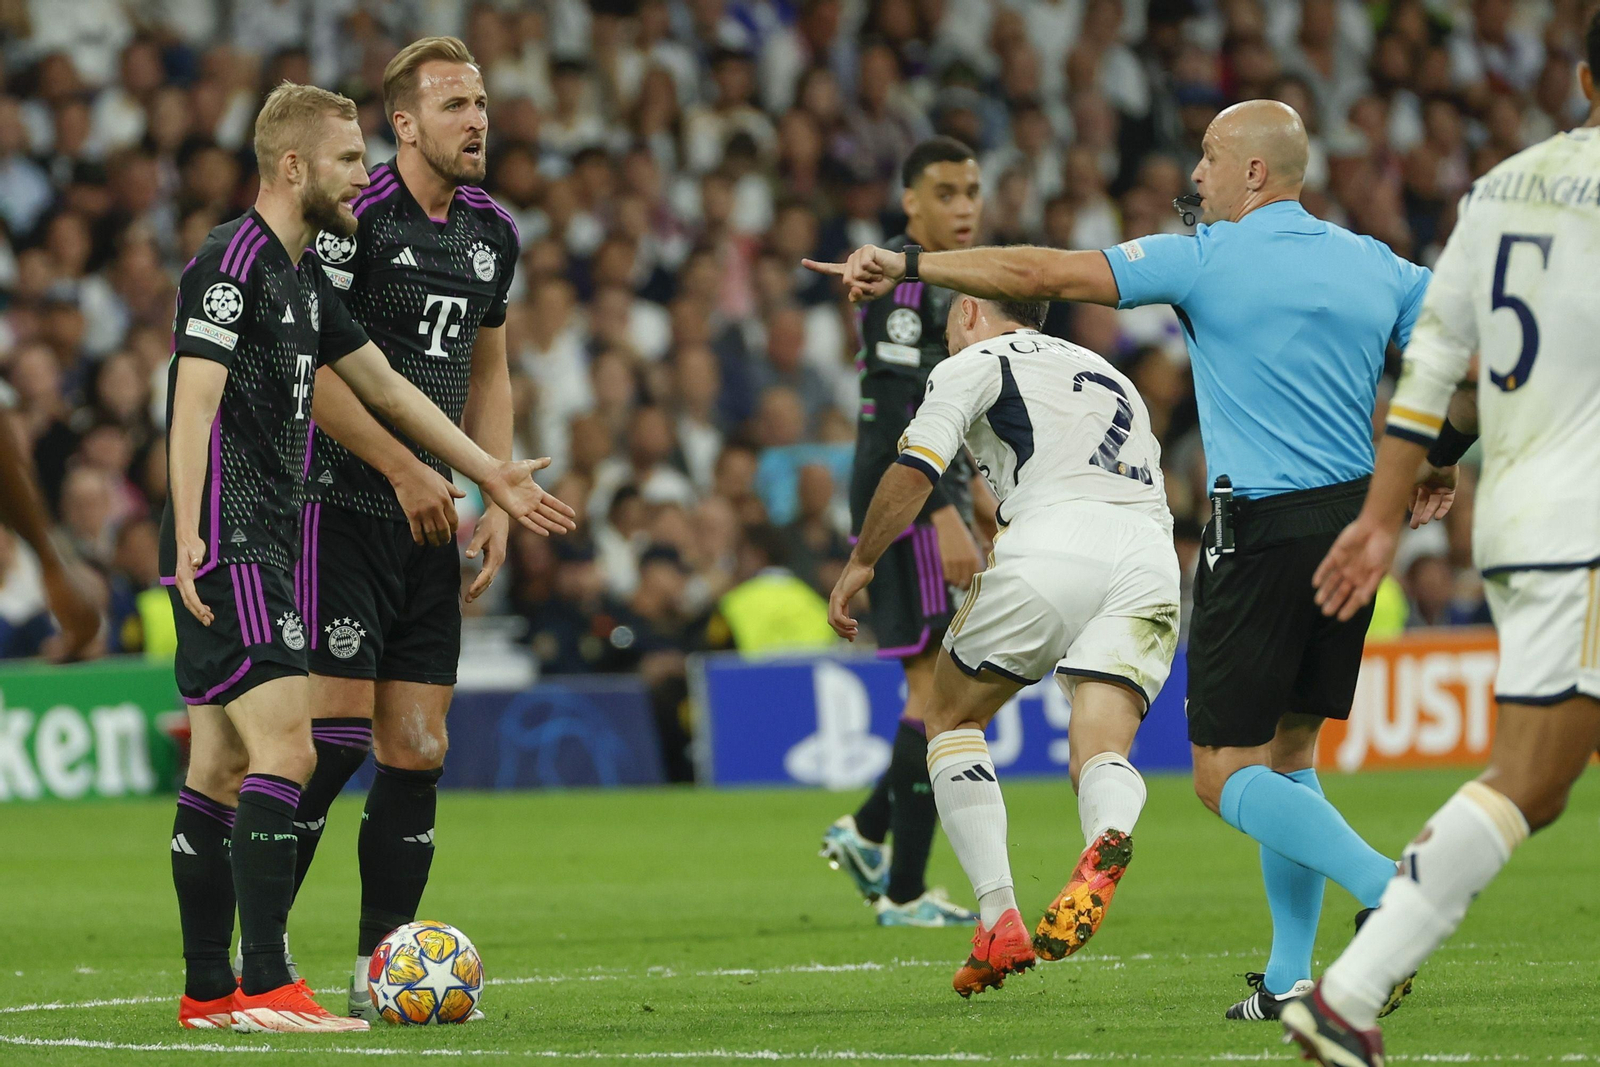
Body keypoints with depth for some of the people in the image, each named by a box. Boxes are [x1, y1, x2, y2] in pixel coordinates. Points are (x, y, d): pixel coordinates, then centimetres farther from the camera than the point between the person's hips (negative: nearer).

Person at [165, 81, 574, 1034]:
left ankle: (208, 992, 12)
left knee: (222, 766, 10)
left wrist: (492, 475, 33)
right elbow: (195, 402, -19)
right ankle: (266, 987, -19)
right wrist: (192, 538, -27)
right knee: (286, 749, -16)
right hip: (229, 546, -10)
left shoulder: (304, 279, 19)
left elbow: (385, 386, 29)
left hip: (263, 548, 10)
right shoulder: (233, 261, -11)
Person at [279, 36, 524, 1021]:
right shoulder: (358, 217, -12)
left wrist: (497, 499, 12)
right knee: (334, 734, -12)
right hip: (342, 507, -7)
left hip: (429, 521, 7)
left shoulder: (492, 231, 13)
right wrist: (404, 469, -16)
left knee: (419, 751, 4)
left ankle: (380, 972, 10)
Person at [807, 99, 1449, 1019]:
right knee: (1290, 747, 16)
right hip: (1356, 522, 6)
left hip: (1263, 530, -6)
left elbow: (1045, 276, -7)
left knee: (1228, 775, -3)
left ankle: (1383, 886, -23)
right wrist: (1438, 467, 25)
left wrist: (906, 265, -1)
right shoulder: (1378, 267, 8)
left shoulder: (1205, 259, -6)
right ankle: (1290, 976, 13)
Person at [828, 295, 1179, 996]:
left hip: (1055, 538, -5)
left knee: (951, 716, 16)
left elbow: (914, 472, 1)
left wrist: (860, 563, 14)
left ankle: (999, 921, 1)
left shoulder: (974, 363, 14)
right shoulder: (1106, 374, 34)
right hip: (1150, 561, 5)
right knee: (1101, 752, -2)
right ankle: (1107, 840, -42)